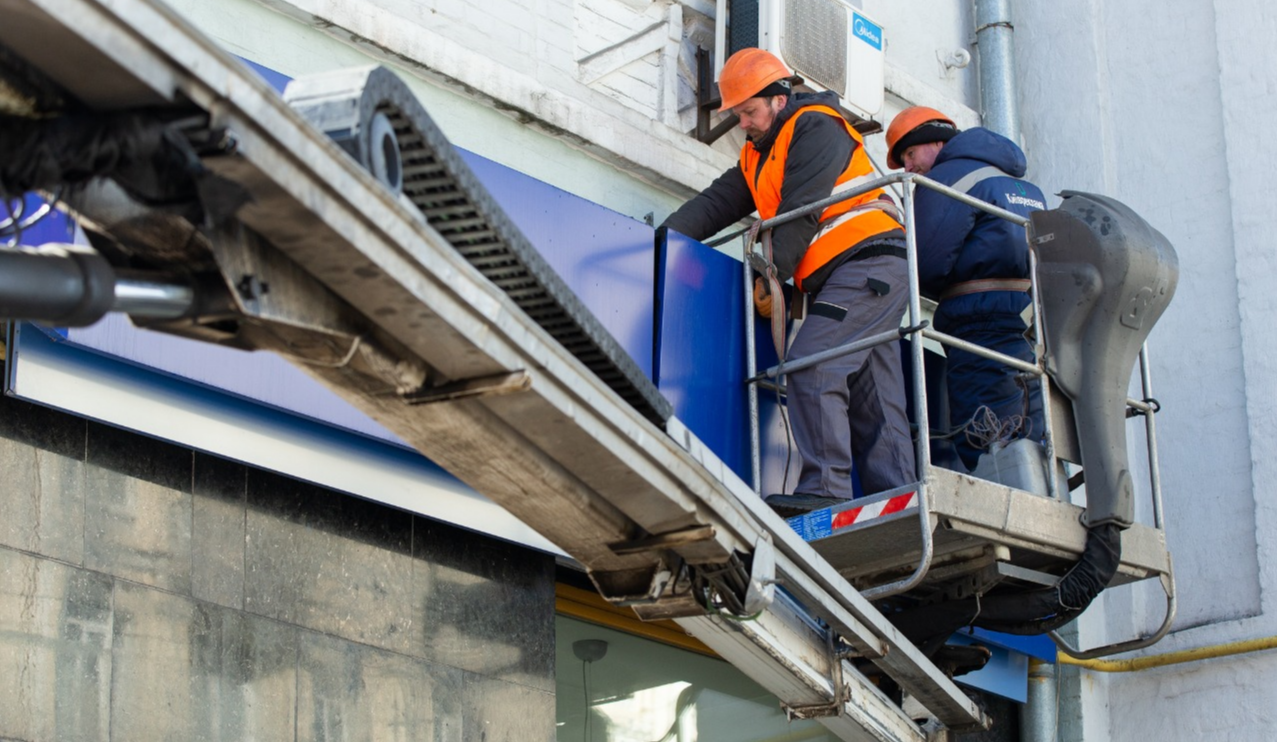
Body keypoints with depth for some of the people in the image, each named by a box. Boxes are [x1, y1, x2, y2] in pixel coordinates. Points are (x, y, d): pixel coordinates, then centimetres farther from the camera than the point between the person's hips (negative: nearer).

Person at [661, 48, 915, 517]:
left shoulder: (816, 127, -4)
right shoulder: (758, 157, 24)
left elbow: (801, 212, -12)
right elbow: (717, 204, 14)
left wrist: (769, 277, -12)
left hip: (869, 261, -10)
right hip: (838, 279, 10)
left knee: (810, 365, -22)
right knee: (871, 401, 3)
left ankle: (824, 490, -26)